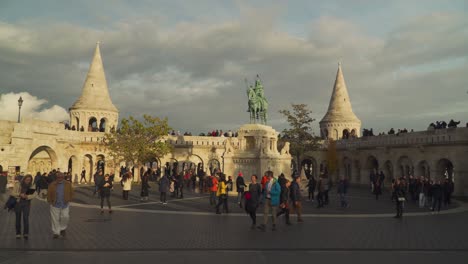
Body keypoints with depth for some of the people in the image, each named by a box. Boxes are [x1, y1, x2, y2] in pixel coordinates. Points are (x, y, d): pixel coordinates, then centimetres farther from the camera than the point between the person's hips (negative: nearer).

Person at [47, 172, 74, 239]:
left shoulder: (68, 184, -1)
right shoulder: (52, 185, -2)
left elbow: (71, 193, 6)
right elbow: (49, 194, 5)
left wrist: (69, 200, 2)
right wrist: (50, 202, 0)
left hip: (65, 205, 0)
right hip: (55, 205, 0)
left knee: (65, 217, -3)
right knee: (55, 219, 3)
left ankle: (63, 229, 23)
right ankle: (56, 233, 14)